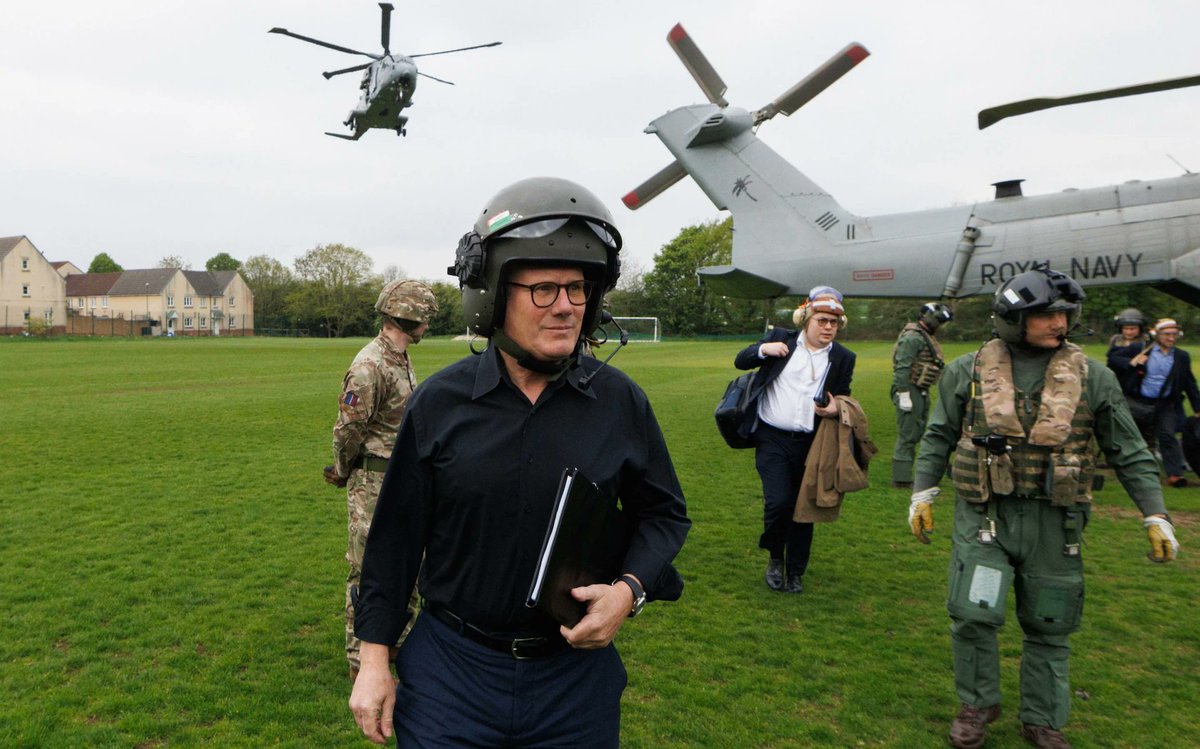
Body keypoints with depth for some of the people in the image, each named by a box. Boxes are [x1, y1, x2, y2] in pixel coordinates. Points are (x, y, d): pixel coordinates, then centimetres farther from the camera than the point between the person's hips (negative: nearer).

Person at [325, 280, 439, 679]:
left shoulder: (401, 359, 9)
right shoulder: (370, 366, -22)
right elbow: (348, 431, -17)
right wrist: (343, 474, -3)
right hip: (373, 484, -9)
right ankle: (360, 659, 14)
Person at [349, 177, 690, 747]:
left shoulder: (620, 403, -7)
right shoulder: (439, 404, -8)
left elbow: (664, 514, 5)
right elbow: (396, 536, -1)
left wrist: (631, 589, -13)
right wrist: (374, 660, 1)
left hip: (576, 672, 1)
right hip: (450, 670, 0)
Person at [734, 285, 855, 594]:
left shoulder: (843, 358, 6)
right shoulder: (781, 339, 2)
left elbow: (843, 399, 16)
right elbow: (740, 361, 5)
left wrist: (836, 409, -8)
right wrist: (763, 349, -15)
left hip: (811, 444, 2)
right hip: (772, 439, -2)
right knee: (778, 502, -13)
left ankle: (795, 572, 27)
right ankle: (775, 557, 17)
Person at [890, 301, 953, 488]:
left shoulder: (926, 337, 17)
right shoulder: (912, 337, -15)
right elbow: (902, 367, -22)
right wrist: (904, 395, -24)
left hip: (921, 392, 11)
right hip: (909, 391, -11)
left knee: (917, 433, 16)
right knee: (907, 436, -7)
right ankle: (901, 479, -1)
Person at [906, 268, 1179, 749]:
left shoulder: (1092, 378, 0)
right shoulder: (969, 371, -1)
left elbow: (1129, 453, 5)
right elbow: (938, 438, 7)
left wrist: (1155, 517, 1)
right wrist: (922, 494, 3)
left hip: (1055, 523, 1)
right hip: (984, 515, -1)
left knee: (1049, 627, 11)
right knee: (973, 614, -5)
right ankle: (978, 704, 20)